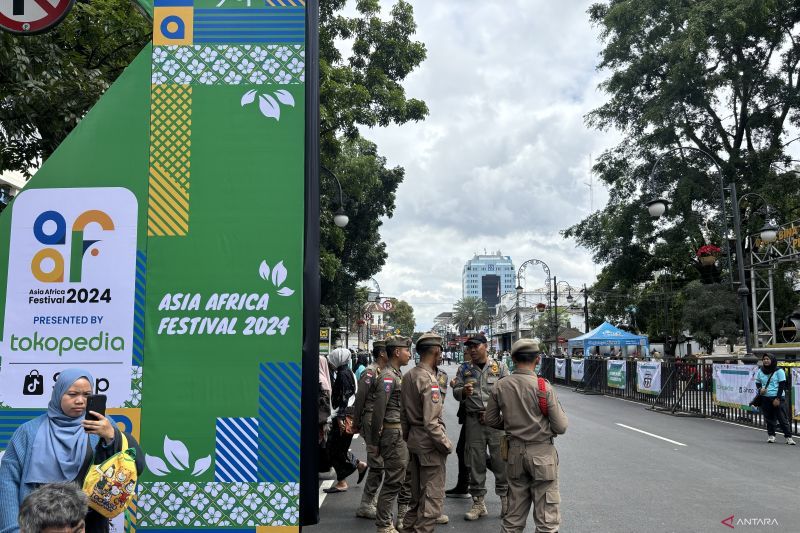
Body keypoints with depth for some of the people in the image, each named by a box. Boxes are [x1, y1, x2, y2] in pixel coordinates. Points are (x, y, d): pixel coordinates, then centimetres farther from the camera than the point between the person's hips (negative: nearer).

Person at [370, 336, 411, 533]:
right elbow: (378, 410, -19)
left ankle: (404, 517, 28)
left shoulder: (398, 375, 14)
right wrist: (375, 441, -16)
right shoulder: (388, 376, -16)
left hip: (402, 432, 9)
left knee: (403, 477, 16)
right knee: (393, 480, -3)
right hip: (393, 433, -9)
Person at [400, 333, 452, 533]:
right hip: (429, 442, -9)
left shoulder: (409, 375, 5)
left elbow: (403, 411, 11)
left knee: (418, 489, 21)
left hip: (414, 439, 9)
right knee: (433, 494, 2)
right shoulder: (429, 380, -21)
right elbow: (431, 422, -24)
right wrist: (447, 445, -14)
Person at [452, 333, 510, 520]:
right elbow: (455, 392, 9)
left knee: (500, 460, 0)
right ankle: (478, 503, 16)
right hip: (473, 420, 2)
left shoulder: (500, 367, 3)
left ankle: (506, 498, 17)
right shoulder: (464, 369, 10)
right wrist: (463, 391, -15)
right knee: (476, 462, 6)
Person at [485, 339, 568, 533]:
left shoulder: (500, 387, -3)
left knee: (514, 514, 15)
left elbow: (491, 420, 7)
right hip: (542, 452, -4)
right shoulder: (544, 387, -14)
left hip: (515, 452, 4)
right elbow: (560, 427, -12)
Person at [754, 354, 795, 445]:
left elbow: (782, 385, -6)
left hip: (777, 398, -4)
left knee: (782, 418, -5)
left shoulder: (779, 371, -4)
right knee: (769, 418, 7)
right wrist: (760, 389, -5)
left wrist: (778, 398, -13)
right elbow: (757, 383, 19)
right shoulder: (760, 371, 9)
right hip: (765, 398, 4)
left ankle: (788, 437, -1)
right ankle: (771, 435, 18)